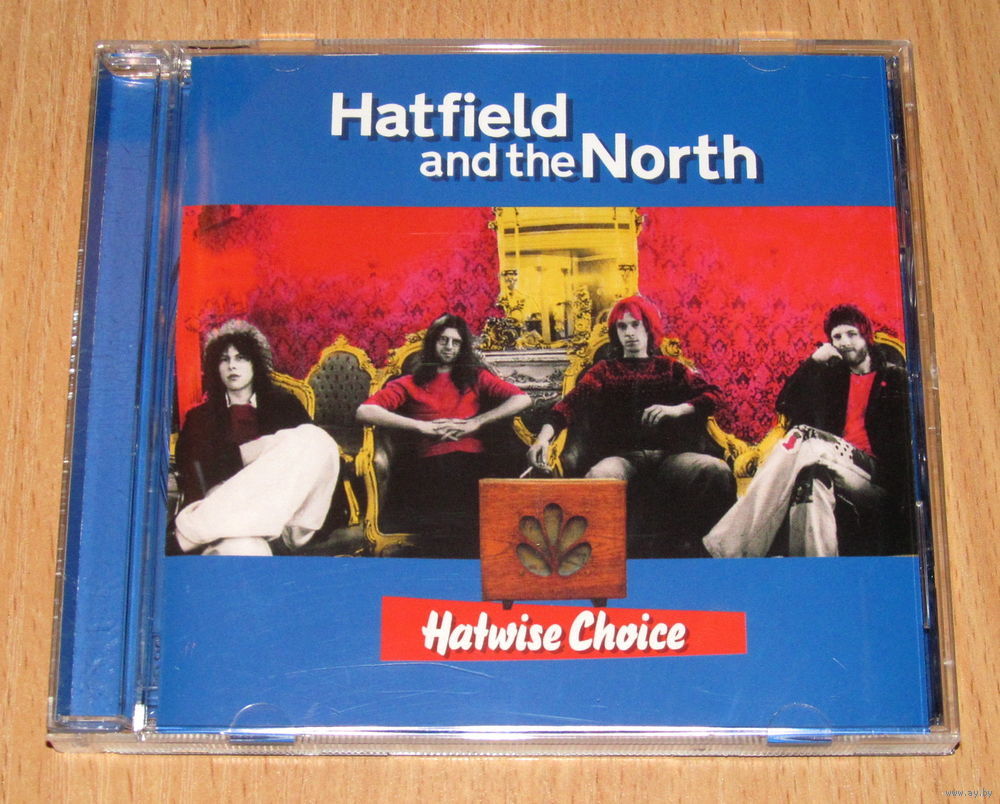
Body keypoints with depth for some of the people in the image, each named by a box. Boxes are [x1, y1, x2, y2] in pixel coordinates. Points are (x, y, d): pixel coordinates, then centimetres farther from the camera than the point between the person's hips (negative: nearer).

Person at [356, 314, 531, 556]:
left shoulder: (476, 377, 27)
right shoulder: (410, 383, 23)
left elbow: (522, 399, 13)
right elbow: (364, 411, 7)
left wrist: (476, 422, 1)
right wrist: (422, 426, -2)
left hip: (472, 463, 1)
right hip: (429, 465, -1)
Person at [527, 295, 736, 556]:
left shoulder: (670, 368, 23)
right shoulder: (604, 371, 22)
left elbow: (711, 394, 9)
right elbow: (572, 402, 4)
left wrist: (678, 409, -11)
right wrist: (544, 436, -14)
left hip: (670, 454, 1)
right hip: (622, 455, -1)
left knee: (718, 471, -29)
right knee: (598, 477, -36)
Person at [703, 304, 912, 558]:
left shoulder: (894, 378, 13)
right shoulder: (831, 375, 23)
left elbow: (903, 437, 2)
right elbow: (786, 405, 12)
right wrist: (813, 362, 6)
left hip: (874, 470, -3)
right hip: (833, 462, 3)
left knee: (803, 439, -29)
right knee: (812, 476, -36)